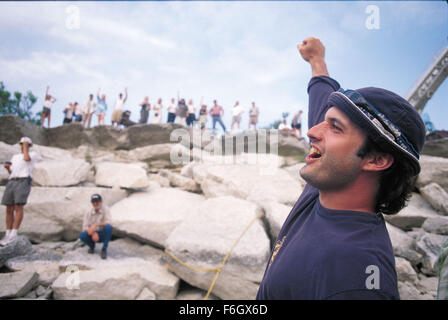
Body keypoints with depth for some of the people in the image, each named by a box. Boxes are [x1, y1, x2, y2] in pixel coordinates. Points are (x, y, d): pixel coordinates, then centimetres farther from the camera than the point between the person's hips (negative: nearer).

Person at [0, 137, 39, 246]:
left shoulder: (34, 154, 13)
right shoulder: (15, 157, 30)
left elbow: (26, 159, -11)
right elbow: (11, 173, 27)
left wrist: (26, 146, 5)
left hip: (24, 182, -6)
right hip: (11, 183, 6)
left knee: (18, 207, -18)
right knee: (9, 209, 1)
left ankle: (13, 235, -18)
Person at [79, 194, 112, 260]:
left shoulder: (105, 209, -15)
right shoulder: (88, 213, -6)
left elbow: (109, 222, -28)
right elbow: (85, 227, -11)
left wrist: (95, 225, -40)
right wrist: (93, 233, -30)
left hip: (103, 234, -2)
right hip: (93, 235, 2)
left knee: (108, 227, -35)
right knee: (82, 236, -28)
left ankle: (104, 250, -16)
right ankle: (92, 245, 7)